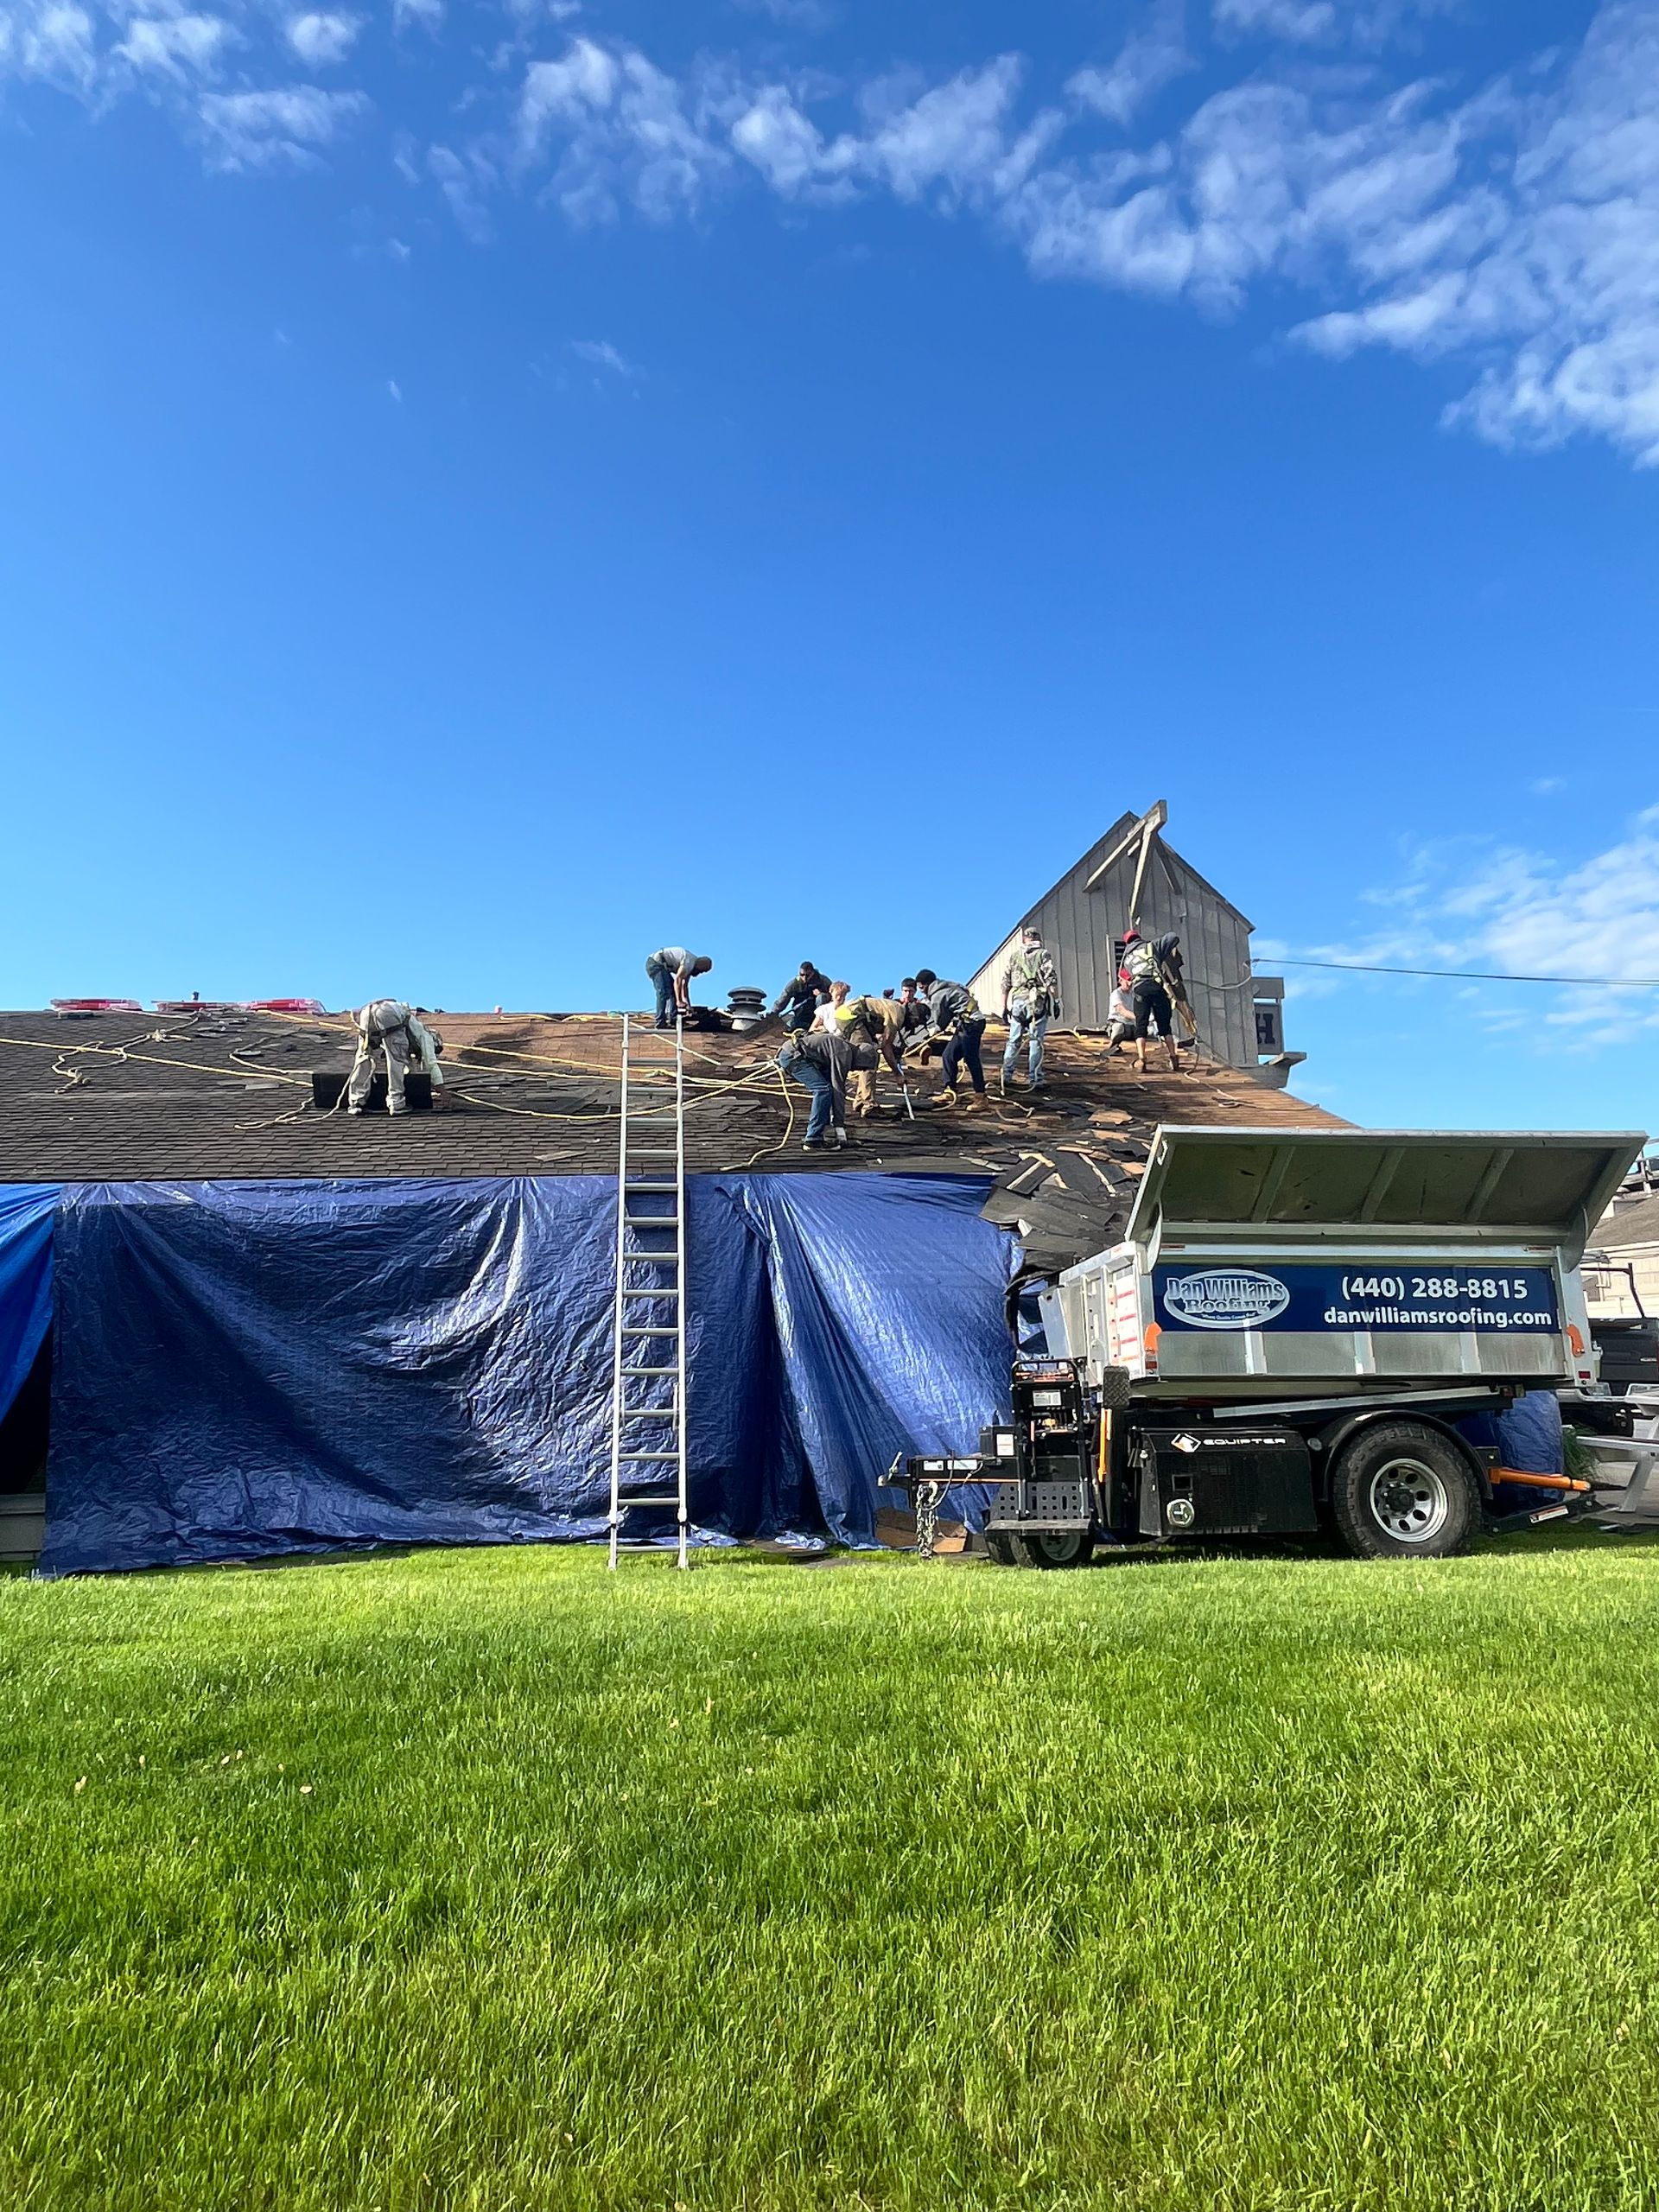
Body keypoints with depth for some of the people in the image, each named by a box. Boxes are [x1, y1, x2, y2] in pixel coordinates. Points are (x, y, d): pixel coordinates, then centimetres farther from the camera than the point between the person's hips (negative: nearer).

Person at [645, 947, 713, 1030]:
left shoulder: (691, 965, 14)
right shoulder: (690, 961, -17)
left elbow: (685, 985, 21)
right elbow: (677, 980, -22)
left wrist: (687, 1004, 21)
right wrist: (679, 1001, -22)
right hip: (655, 963, -11)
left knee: (673, 991, 13)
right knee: (664, 992, -19)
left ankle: (673, 1018, 8)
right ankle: (660, 1023, -22)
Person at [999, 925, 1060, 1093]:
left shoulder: (1014, 955, 15)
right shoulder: (1044, 954, 5)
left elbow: (1006, 982, 13)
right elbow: (1051, 979, -6)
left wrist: (1005, 1007, 17)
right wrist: (1056, 1001, -2)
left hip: (1018, 1000, 3)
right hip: (1038, 1002, -3)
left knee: (1014, 1041, 11)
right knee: (1036, 1042, -1)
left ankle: (1006, 1077, 12)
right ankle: (1034, 1080, -2)